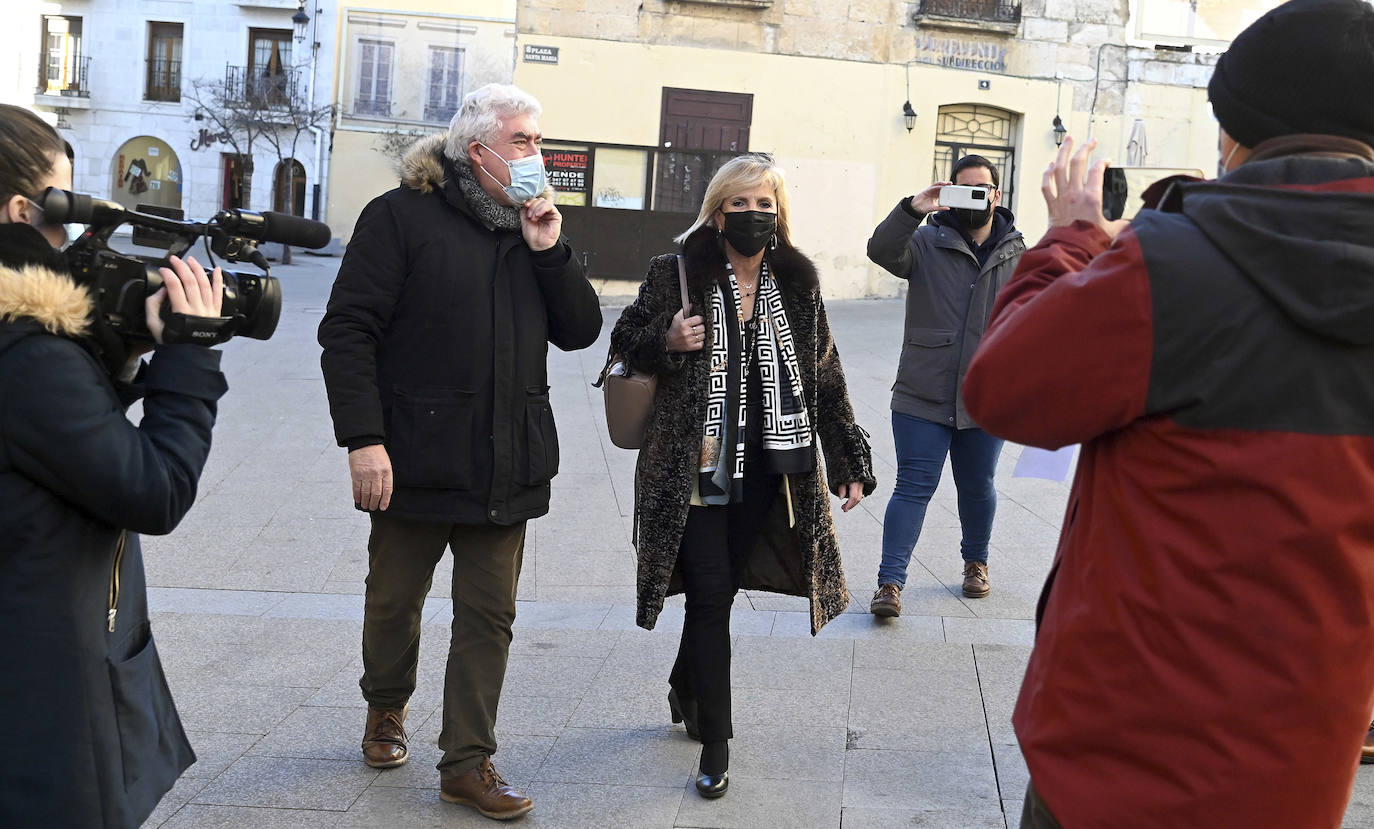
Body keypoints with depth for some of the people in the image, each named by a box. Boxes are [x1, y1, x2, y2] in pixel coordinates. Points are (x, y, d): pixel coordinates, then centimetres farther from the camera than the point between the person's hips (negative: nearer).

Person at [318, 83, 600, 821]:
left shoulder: (532, 225, 11)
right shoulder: (402, 216, -7)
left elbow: (581, 331, 7)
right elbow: (347, 330, -11)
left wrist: (550, 251, -7)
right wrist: (363, 438, -18)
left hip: (508, 468, 4)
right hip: (417, 462, -4)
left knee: (488, 616, 6)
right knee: (395, 600, 14)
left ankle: (467, 763, 15)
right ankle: (386, 710, 40)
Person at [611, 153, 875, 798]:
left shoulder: (798, 282, 4)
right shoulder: (676, 275, -4)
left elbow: (825, 376, 9)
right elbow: (624, 342, 7)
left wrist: (849, 462, 7)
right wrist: (667, 343, -16)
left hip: (766, 472, 3)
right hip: (698, 468, -3)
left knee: (720, 589, 13)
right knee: (711, 595, -4)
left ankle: (685, 689, 40)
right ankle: (715, 744, 6)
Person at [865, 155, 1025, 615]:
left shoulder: (1018, 255, 7)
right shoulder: (927, 244, -2)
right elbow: (881, 251, -21)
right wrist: (911, 210, -36)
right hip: (923, 398, -3)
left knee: (977, 488, 16)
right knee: (913, 488, -4)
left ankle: (976, 562, 39)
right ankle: (890, 581, -2)